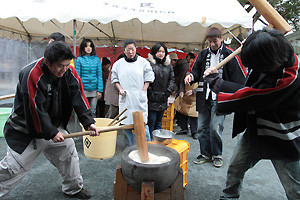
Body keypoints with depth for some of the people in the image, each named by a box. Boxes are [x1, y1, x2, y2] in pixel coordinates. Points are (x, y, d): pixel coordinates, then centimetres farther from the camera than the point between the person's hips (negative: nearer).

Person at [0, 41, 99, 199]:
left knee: (69, 152, 11)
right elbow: (36, 109, -25)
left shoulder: (69, 73, -9)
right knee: (15, 166, 1)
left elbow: (78, 98, -9)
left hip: (55, 125, 6)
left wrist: (89, 122, -18)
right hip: (27, 129, -6)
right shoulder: (31, 75, -27)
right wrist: (51, 133, -20)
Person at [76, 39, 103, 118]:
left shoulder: (97, 59, 6)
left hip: (94, 90, 1)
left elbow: (100, 75, 5)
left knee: (93, 112, 7)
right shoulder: (79, 59, 2)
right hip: (84, 89, -1)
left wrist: (100, 90, -1)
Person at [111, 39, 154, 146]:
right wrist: (120, 89, 1)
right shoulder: (119, 63, 7)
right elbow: (114, 78, 16)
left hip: (139, 97, -2)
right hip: (125, 98, 2)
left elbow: (149, 77, 7)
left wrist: (143, 91, -1)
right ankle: (129, 147, 20)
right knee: (126, 123, 6)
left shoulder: (143, 62, 2)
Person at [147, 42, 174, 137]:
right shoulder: (149, 63, -5)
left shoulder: (168, 65, 14)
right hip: (151, 100, -5)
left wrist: (168, 93, 2)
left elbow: (172, 79, 12)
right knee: (151, 121, -3)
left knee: (159, 122, 13)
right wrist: (150, 93, -12)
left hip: (163, 100, 5)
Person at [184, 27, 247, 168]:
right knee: (202, 127, 8)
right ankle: (205, 154, 25)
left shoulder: (229, 54, -2)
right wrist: (191, 76, -9)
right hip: (204, 97, 4)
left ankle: (217, 155, 15)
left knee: (215, 128, -7)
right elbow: (196, 70, 15)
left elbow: (239, 77, -3)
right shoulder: (203, 54, 10)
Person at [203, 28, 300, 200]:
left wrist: (214, 80, -17)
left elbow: (247, 96, -29)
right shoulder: (262, 64, -8)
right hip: (255, 131, 7)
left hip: (282, 140, -6)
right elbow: (249, 88, 10)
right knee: (235, 168, 12)